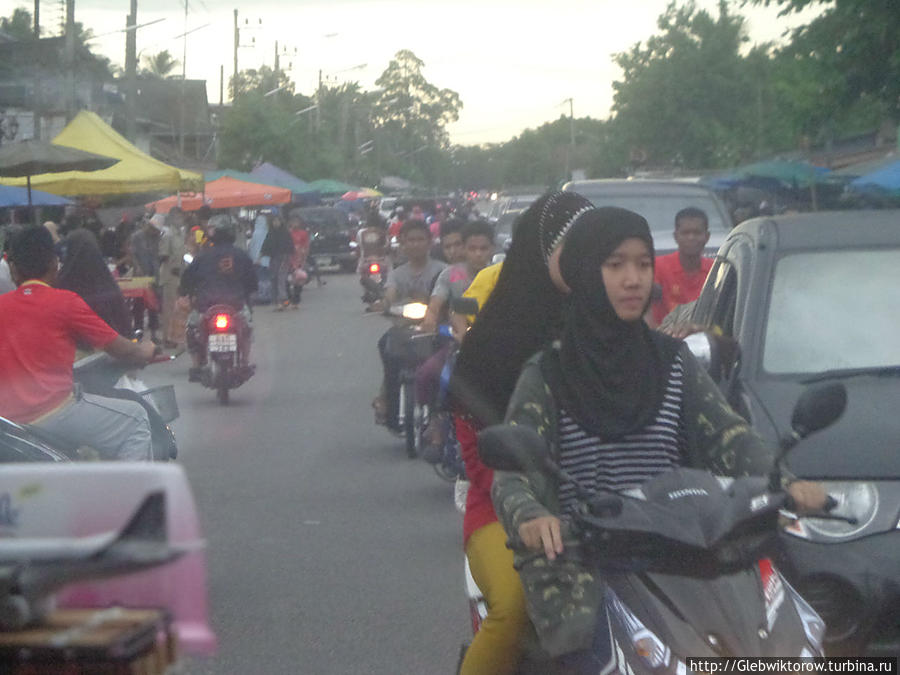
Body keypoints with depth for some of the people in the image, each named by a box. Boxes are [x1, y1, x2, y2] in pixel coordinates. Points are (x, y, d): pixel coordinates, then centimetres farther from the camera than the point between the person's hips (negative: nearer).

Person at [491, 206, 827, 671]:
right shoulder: (548, 373, 1)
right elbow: (512, 467, -10)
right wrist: (529, 515, -33)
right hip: (578, 559, -3)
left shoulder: (673, 362, 12)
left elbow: (728, 435, 2)